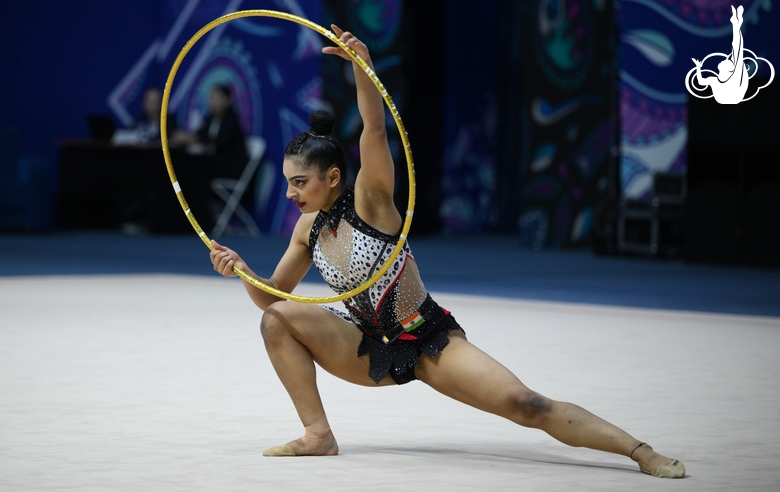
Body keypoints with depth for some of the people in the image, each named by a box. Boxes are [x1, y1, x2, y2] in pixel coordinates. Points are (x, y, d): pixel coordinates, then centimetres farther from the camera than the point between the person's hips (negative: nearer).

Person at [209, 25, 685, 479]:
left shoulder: (369, 201, -15)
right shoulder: (309, 229, 2)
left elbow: (376, 129, -32)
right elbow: (272, 295, 11)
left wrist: (361, 64, -47)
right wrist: (244, 271, -11)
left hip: (430, 342, -6)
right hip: (371, 351, 6)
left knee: (524, 404, -20)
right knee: (278, 319, -12)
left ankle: (643, 453, -16)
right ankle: (319, 436, -6)